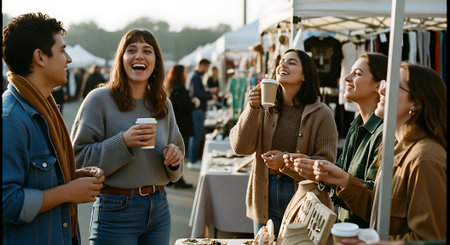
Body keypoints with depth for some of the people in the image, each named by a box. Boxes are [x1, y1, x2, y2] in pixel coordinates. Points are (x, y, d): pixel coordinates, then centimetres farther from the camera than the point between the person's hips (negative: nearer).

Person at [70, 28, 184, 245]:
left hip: (159, 208, 5)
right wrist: (123, 141, -22)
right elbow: (79, 159, -12)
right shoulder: (100, 99, -7)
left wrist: (174, 159, -6)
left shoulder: (164, 105, 9)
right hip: (116, 210, -5)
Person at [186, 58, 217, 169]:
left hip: (198, 110, 11)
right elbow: (195, 94, -22)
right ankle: (192, 161, -4)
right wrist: (210, 96, -15)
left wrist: (209, 92, 18)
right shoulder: (195, 77, -14)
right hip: (197, 110, -11)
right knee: (196, 136, -7)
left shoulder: (195, 76, 18)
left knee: (195, 136, 15)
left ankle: (193, 160, 21)